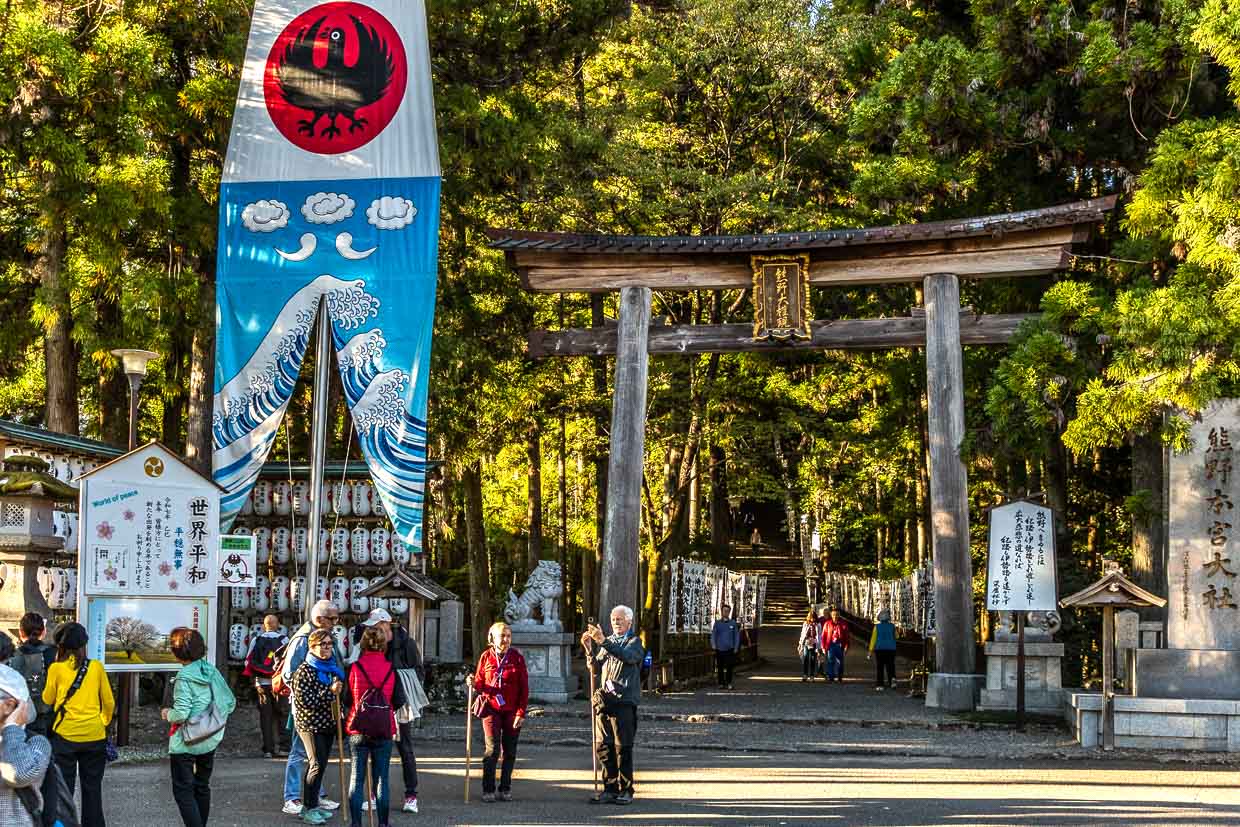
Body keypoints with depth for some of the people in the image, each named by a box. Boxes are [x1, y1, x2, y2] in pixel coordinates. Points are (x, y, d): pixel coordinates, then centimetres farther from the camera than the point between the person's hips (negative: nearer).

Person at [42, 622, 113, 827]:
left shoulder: (56, 668, -6)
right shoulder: (96, 667, -2)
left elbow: (47, 699, 7)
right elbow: (109, 702, 3)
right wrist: (104, 723, 21)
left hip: (65, 734, -2)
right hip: (94, 735, 2)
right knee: (92, 788, 12)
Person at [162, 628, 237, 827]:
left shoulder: (184, 677, -18)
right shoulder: (211, 670, 2)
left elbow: (181, 713, -24)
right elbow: (230, 702, 4)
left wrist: (167, 715, -4)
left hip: (185, 743, -7)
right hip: (210, 741, 7)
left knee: (183, 790, -1)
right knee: (202, 786, 19)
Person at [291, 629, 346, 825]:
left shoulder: (334, 668, 12)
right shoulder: (305, 670, -12)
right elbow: (305, 700, -19)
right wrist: (330, 692, -22)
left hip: (328, 723, 8)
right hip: (310, 724, -8)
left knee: (319, 764, 12)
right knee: (317, 764, -13)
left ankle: (310, 805, 21)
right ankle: (309, 808, -7)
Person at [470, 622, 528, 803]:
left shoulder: (517, 658, 0)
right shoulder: (486, 657, 2)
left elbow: (524, 688, -1)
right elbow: (480, 685, 9)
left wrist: (521, 712, -8)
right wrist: (474, 684, -14)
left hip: (512, 711, 1)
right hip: (491, 709, -1)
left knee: (509, 751, 6)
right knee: (492, 749, -7)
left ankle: (505, 789, 16)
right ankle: (488, 790, 0)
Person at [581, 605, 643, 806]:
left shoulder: (634, 642, 3)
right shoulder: (608, 642, 20)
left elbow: (627, 656, -20)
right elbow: (595, 669, 12)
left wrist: (603, 642, -27)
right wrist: (589, 649, -4)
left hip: (624, 701, -5)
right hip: (604, 700, 6)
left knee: (623, 747, -5)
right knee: (604, 746, 4)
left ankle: (626, 790, 1)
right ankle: (610, 789, 9)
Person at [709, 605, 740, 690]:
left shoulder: (733, 623, 7)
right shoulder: (717, 623, 7)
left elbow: (737, 636, 9)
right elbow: (713, 635, 9)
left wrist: (736, 648, 3)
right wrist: (714, 645, -3)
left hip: (730, 649, -1)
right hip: (720, 649, 1)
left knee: (729, 667, -5)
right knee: (720, 668, 2)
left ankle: (729, 683, 4)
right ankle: (721, 683, 11)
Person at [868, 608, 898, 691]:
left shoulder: (877, 627, -7)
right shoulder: (892, 626, -2)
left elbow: (873, 639, -7)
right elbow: (895, 637, 13)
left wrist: (870, 651, -4)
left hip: (880, 649, -1)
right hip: (891, 649, 1)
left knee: (879, 668, 5)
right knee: (890, 666, 10)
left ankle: (879, 685, 3)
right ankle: (892, 678, -17)